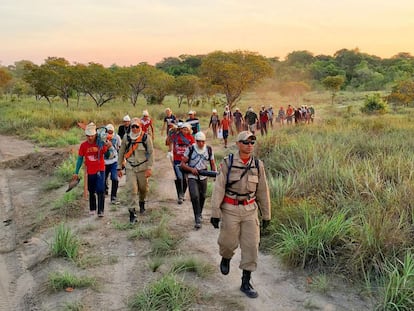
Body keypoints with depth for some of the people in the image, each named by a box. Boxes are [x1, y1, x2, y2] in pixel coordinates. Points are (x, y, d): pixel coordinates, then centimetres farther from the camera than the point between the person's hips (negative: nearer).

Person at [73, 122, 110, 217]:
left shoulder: (101, 143, -7)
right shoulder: (83, 145, -3)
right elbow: (80, 158, 4)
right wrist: (76, 172, 6)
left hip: (100, 170, -2)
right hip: (90, 171, 2)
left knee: (100, 191, -11)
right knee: (91, 191, 14)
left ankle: (101, 211, -7)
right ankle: (92, 209, 30)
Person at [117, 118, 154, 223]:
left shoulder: (146, 137, -5)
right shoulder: (126, 138, 1)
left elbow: (151, 153, -6)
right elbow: (121, 153, 8)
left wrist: (149, 168, -13)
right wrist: (119, 168, 7)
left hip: (143, 167, 0)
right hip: (130, 168, 0)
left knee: (144, 188, 12)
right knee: (132, 190, -9)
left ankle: (142, 202, 43)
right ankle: (132, 212, -4)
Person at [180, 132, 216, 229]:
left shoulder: (209, 150, -1)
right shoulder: (190, 149, -9)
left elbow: (212, 163, 8)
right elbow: (182, 164, -6)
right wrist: (191, 169, -23)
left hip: (203, 177, 4)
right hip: (192, 177, -3)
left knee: (202, 197, 16)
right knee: (195, 196, -18)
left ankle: (199, 213, 42)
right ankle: (197, 219, -13)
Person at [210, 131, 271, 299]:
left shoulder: (258, 165, -2)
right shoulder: (227, 163, -11)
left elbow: (263, 191, 5)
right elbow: (218, 188, -11)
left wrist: (266, 215, 9)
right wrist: (215, 213, -15)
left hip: (250, 210, 2)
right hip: (230, 209, -2)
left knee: (251, 246, -2)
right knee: (229, 242, 8)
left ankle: (246, 283, 9)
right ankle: (226, 258, 45)